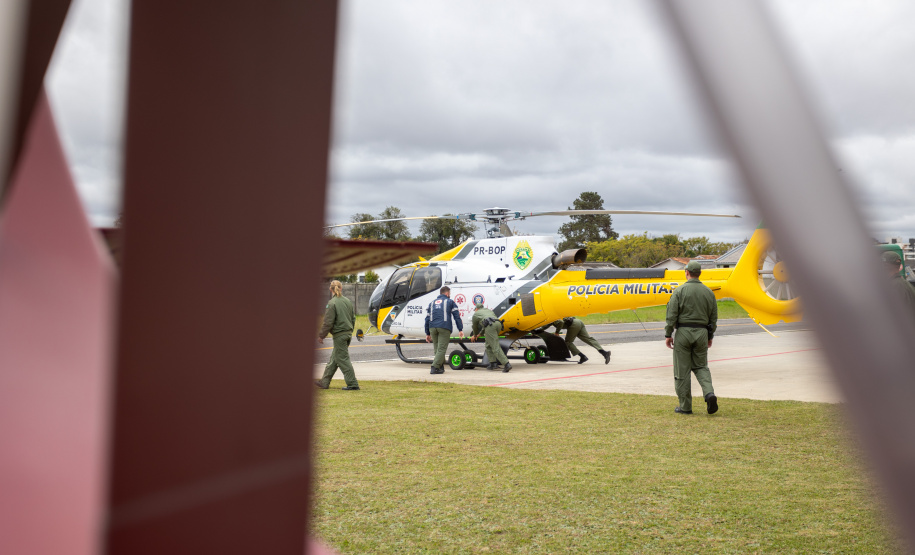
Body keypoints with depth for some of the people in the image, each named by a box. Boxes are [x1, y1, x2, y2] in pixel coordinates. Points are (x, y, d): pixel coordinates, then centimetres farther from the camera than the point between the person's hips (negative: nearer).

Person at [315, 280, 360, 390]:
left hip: (339, 335, -8)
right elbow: (353, 318, 14)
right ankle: (324, 382, 25)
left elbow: (328, 323, -16)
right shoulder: (348, 301, 7)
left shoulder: (332, 303, -15)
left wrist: (321, 335, -6)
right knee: (334, 358, 16)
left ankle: (353, 384, -4)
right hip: (348, 334, 8)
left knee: (343, 359, -3)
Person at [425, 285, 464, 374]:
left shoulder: (432, 303, 26)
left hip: (432, 327, 4)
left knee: (437, 348, 13)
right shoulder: (450, 302, 15)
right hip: (444, 327, -4)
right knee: (441, 348, -7)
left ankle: (441, 367, 14)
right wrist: (461, 330, 5)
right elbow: (457, 316, 6)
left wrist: (427, 333, 22)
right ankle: (435, 368, -19)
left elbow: (427, 319, 21)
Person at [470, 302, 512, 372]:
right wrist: (480, 334, 60)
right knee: (488, 345, 21)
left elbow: (475, 327, 37)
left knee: (495, 347, -10)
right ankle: (493, 363, 13)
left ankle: (507, 364, -22)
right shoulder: (488, 310, 40)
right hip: (498, 323, 6)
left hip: (490, 326, -6)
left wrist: (475, 335, 57)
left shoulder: (475, 314, 26)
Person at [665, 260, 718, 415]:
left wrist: (668, 335, -2)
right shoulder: (708, 292, 6)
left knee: (682, 371, 4)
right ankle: (709, 393, -9)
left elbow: (672, 315, -10)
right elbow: (713, 317, 10)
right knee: (701, 367, 16)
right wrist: (710, 337, 19)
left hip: (683, 332, -3)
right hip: (701, 332, 3)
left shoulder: (679, 291, -6)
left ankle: (685, 406, 8)